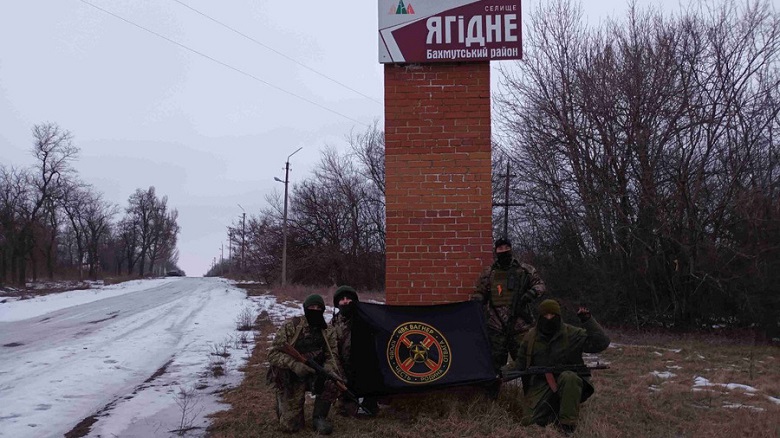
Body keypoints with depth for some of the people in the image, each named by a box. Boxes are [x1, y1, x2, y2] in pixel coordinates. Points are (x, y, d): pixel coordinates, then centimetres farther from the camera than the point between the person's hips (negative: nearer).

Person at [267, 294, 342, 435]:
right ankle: (283, 402, 25)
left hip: (314, 374, 3)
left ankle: (319, 418, -8)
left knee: (332, 381, -29)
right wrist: (295, 365, -31)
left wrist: (327, 371, -25)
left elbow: (332, 357, 0)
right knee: (290, 425, -10)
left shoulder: (328, 332, -1)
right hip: (289, 378, -3)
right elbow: (273, 354, -15)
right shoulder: (291, 326, -13)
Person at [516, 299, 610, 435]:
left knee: (568, 377, -39)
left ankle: (567, 425, -26)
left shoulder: (572, 334, -3)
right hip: (540, 385, 2)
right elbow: (521, 366, 17)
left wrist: (588, 320, -18)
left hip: (568, 383, -2)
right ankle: (553, 411, 14)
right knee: (529, 421, -18)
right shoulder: (531, 337, 5)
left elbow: (601, 343, -11)